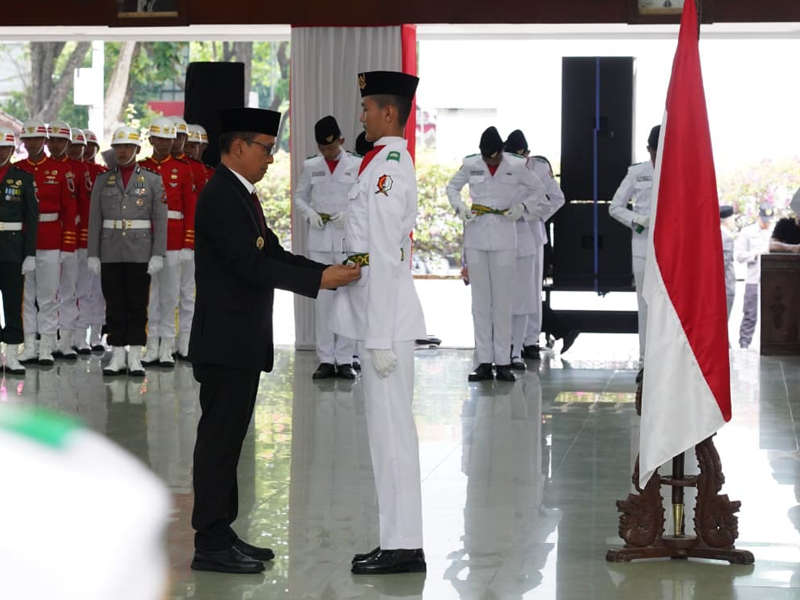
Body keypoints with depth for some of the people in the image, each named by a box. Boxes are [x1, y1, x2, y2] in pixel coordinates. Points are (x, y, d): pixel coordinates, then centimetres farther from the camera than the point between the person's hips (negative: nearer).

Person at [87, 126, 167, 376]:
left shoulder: (152, 180, 3)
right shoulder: (102, 181, 9)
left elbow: (160, 221, 0)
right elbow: (94, 221, 7)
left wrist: (158, 255, -8)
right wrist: (92, 254, 1)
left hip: (140, 253, -2)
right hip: (110, 254, 2)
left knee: (137, 306, 1)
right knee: (114, 306, 4)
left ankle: (135, 358, 6)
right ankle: (117, 357, 10)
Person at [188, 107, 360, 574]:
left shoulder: (242, 196, 17)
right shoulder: (220, 197, -16)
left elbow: (274, 254, 15)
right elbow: (250, 264, -23)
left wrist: (329, 272, 2)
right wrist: (319, 281, -24)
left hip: (242, 343, 10)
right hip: (225, 342, -10)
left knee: (228, 438, 13)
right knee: (219, 438, -6)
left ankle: (222, 533, 19)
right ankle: (211, 544, -3)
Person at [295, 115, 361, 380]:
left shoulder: (357, 166, 2)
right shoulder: (311, 166, 9)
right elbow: (299, 196, 17)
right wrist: (309, 213, -2)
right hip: (319, 240, 2)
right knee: (322, 299, 3)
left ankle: (345, 360, 2)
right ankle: (326, 360, 7)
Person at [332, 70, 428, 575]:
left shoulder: (386, 169, -16)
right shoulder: (392, 163, 16)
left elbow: (384, 260, -20)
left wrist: (380, 338, -20)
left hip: (386, 321, -10)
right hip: (384, 319, 10)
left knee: (391, 431, -5)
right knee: (392, 430, 13)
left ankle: (403, 547, 1)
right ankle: (399, 540, 20)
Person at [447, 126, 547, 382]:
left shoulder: (517, 166, -2)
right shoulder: (470, 165, 2)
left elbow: (539, 190, 10)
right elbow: (452, 187, 19)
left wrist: (523, 208, -6)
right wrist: (459, 206, 0)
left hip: (503, 238, -2)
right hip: (476, 236, 2)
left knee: (502, 301, -1)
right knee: (480, 301, 3)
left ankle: (503, 362, 3)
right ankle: (484, 362, 7)